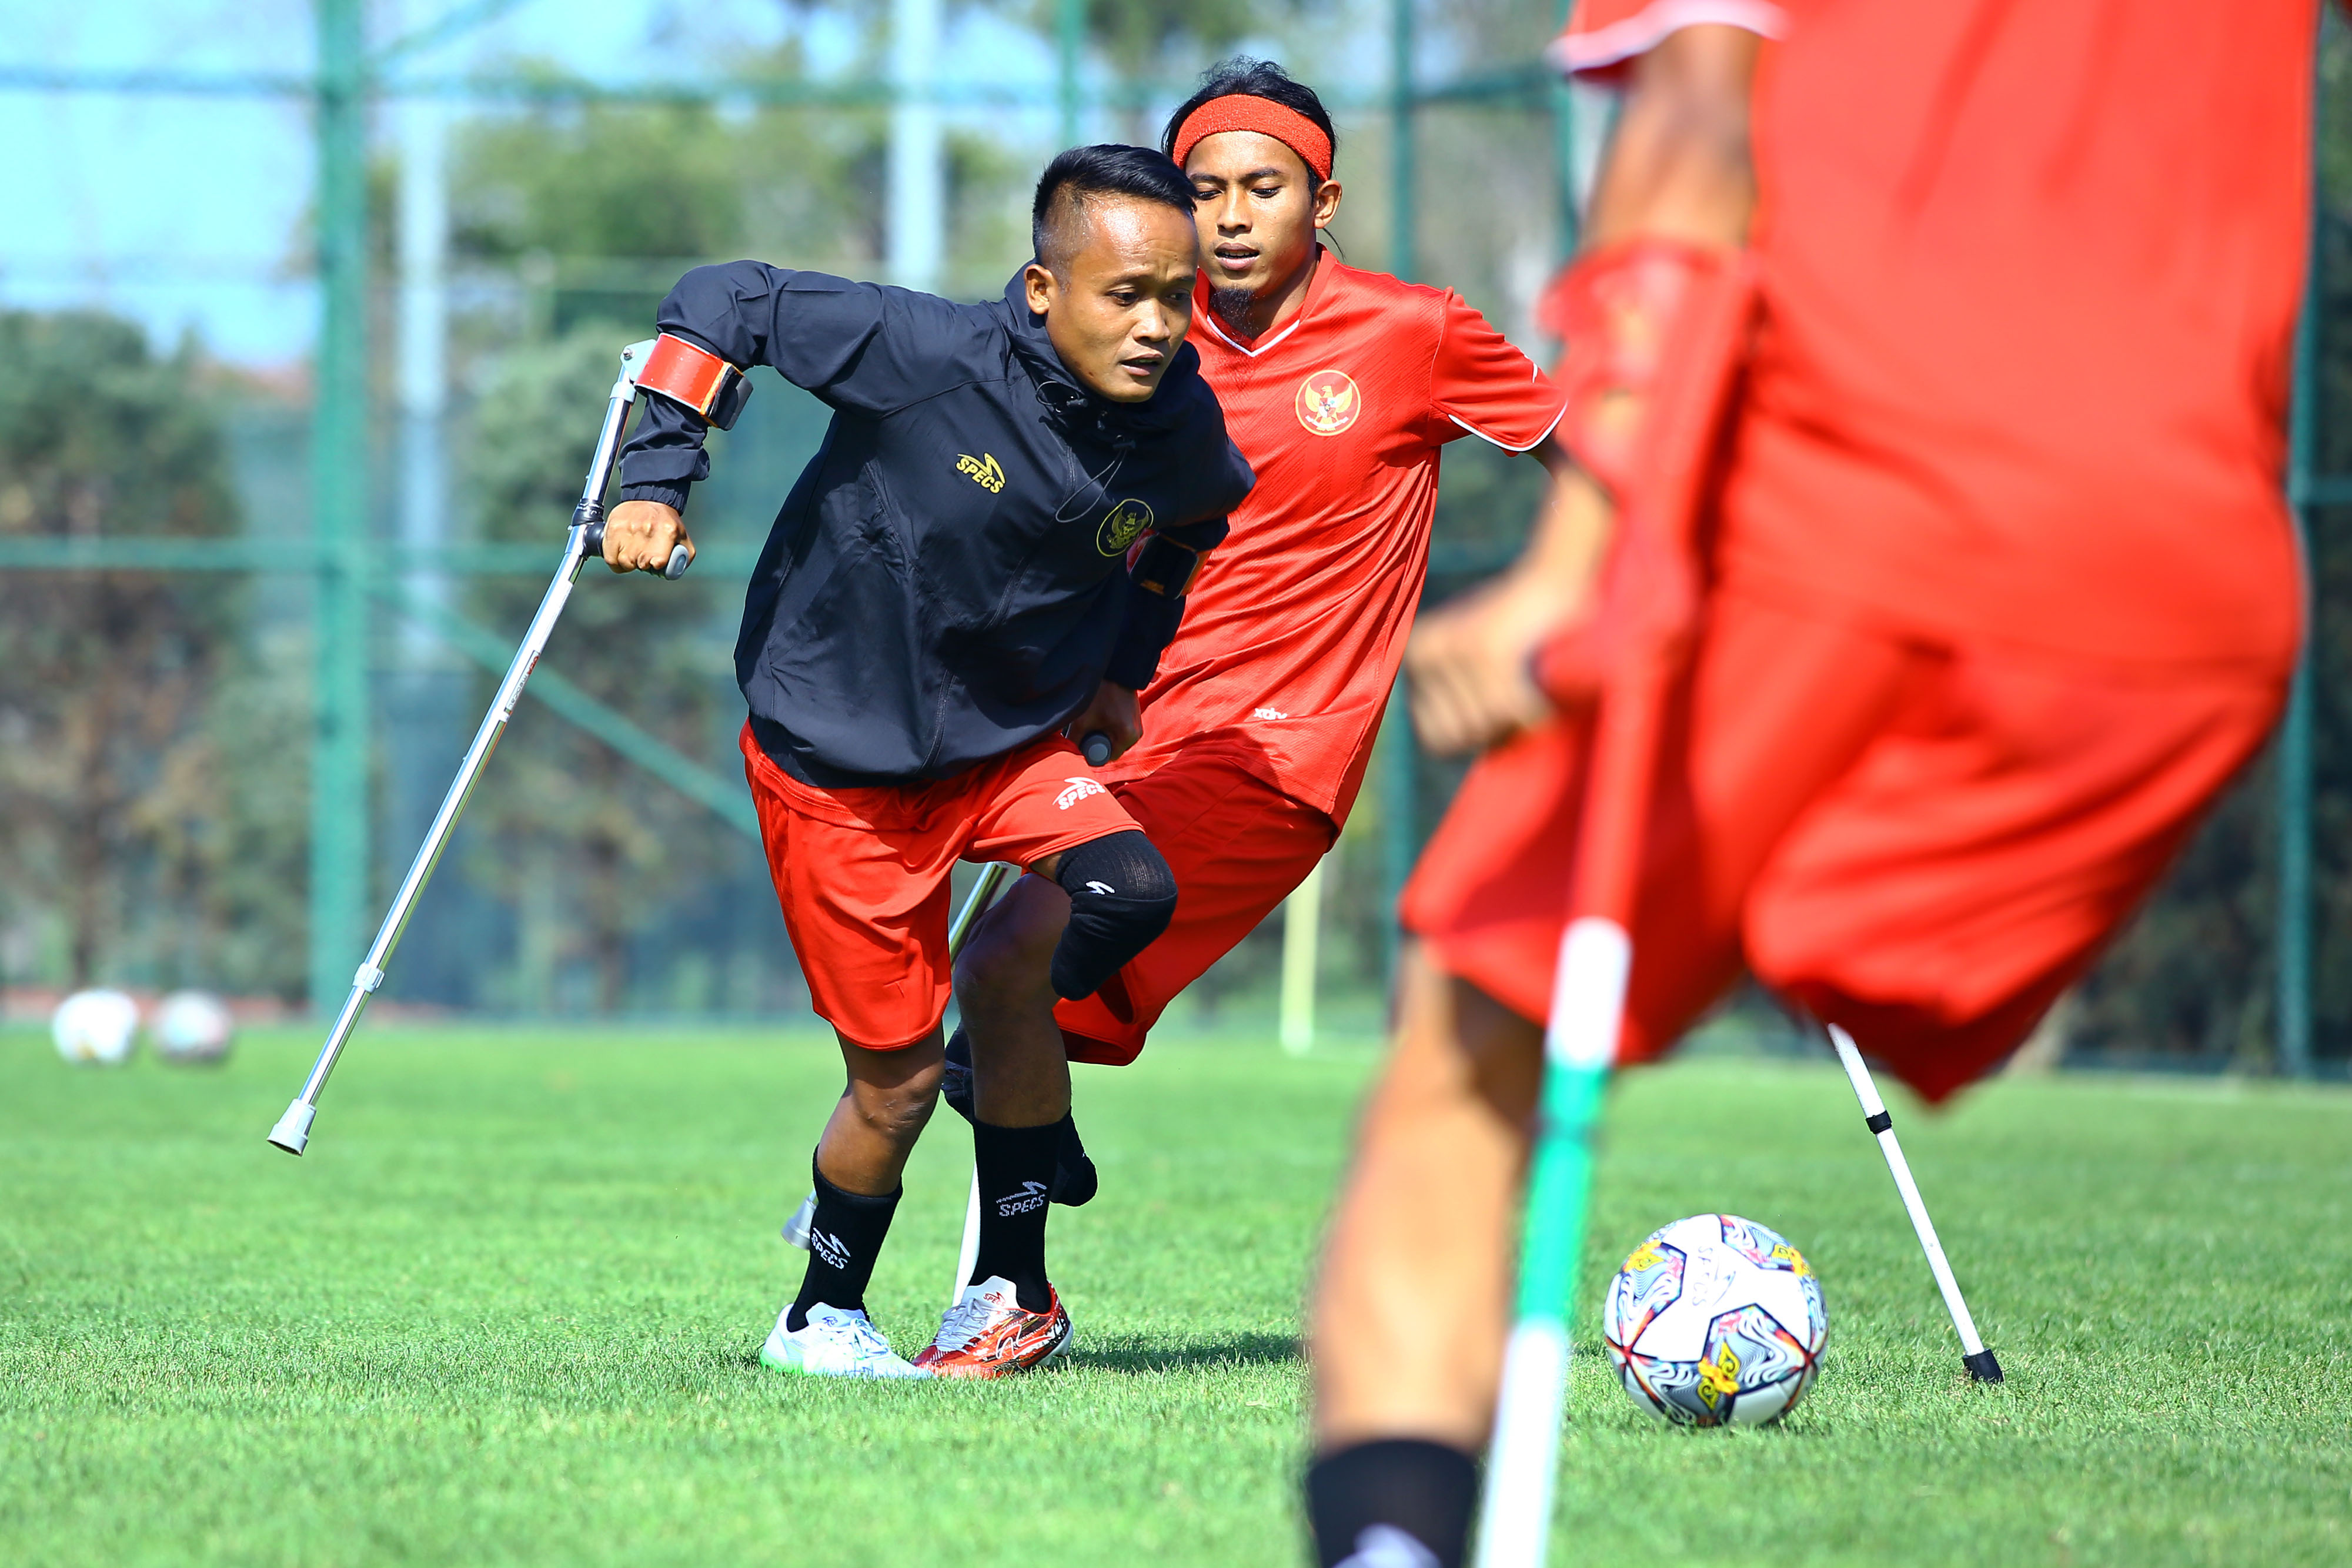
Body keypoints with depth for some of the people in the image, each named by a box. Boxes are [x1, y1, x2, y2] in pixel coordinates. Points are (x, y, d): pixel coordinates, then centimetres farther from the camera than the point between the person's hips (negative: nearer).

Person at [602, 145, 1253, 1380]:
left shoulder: (1181, 436, -10)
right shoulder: (926, 356, -25)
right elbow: (719, 302, -16)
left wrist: (1120, 669, 13)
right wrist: (659, 479, -19)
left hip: (1015, 739, 4)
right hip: (840, 757, -4)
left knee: (1130, 895, -26)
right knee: (896, 1083, -1)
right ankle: (821, 1317, 29)